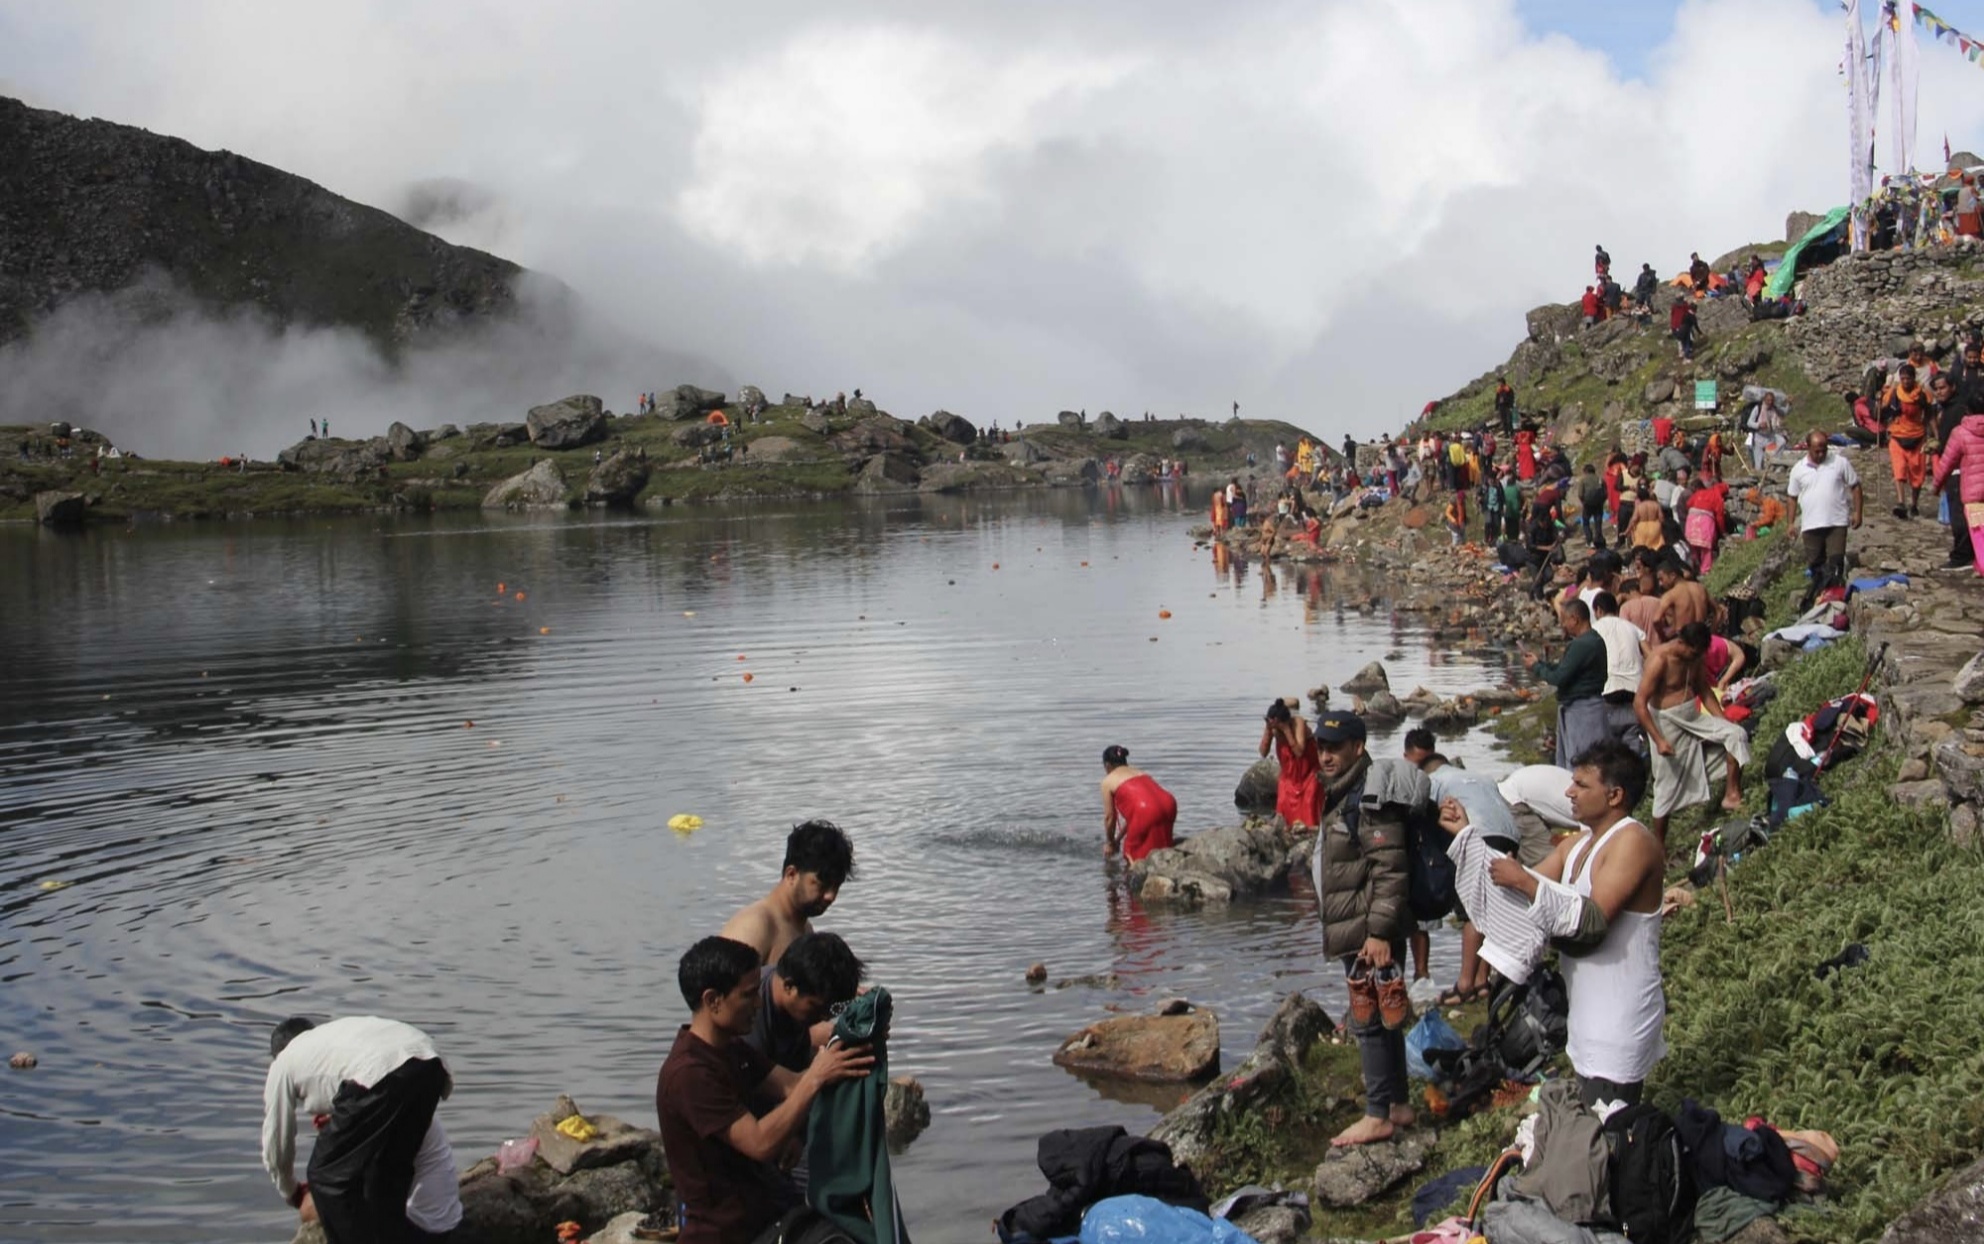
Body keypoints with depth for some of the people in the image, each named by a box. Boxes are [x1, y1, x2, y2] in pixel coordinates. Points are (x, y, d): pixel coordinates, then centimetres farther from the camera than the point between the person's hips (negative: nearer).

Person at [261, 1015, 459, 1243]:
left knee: (326, 1176, 12)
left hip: (381, 1077, -6)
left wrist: (294, 1196, 53)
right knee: (390, 1169, 28)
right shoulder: (336, 1037, 43)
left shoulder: (283, 1063, 28)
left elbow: (276, 1144, 36)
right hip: (431, 1065, 7)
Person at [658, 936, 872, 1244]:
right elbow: (761, 1143, -29)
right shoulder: (689, 1074, -25)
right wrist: (816, 1078, -29)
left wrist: (841, 1046, -16)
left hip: (759, 1217, 9)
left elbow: (791, 1087, -1)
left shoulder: (730, 1049, 7)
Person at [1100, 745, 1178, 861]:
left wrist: (1110, 842, 31)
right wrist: (1118, 839, 42)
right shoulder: (1139, 771, 32)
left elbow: (1109, 816, 16)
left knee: (1133, 853, 9)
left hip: (1148, 811, -6)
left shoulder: (1108, 781, 14)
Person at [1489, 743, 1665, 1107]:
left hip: (1620, 1021, -9)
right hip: (1588, 1013, 9)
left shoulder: (1633, 843, -16)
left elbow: (1592, 921, -26)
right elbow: (1527, 890, 9)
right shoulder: (1578, 843, 12)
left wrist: (1524, 881, -25)